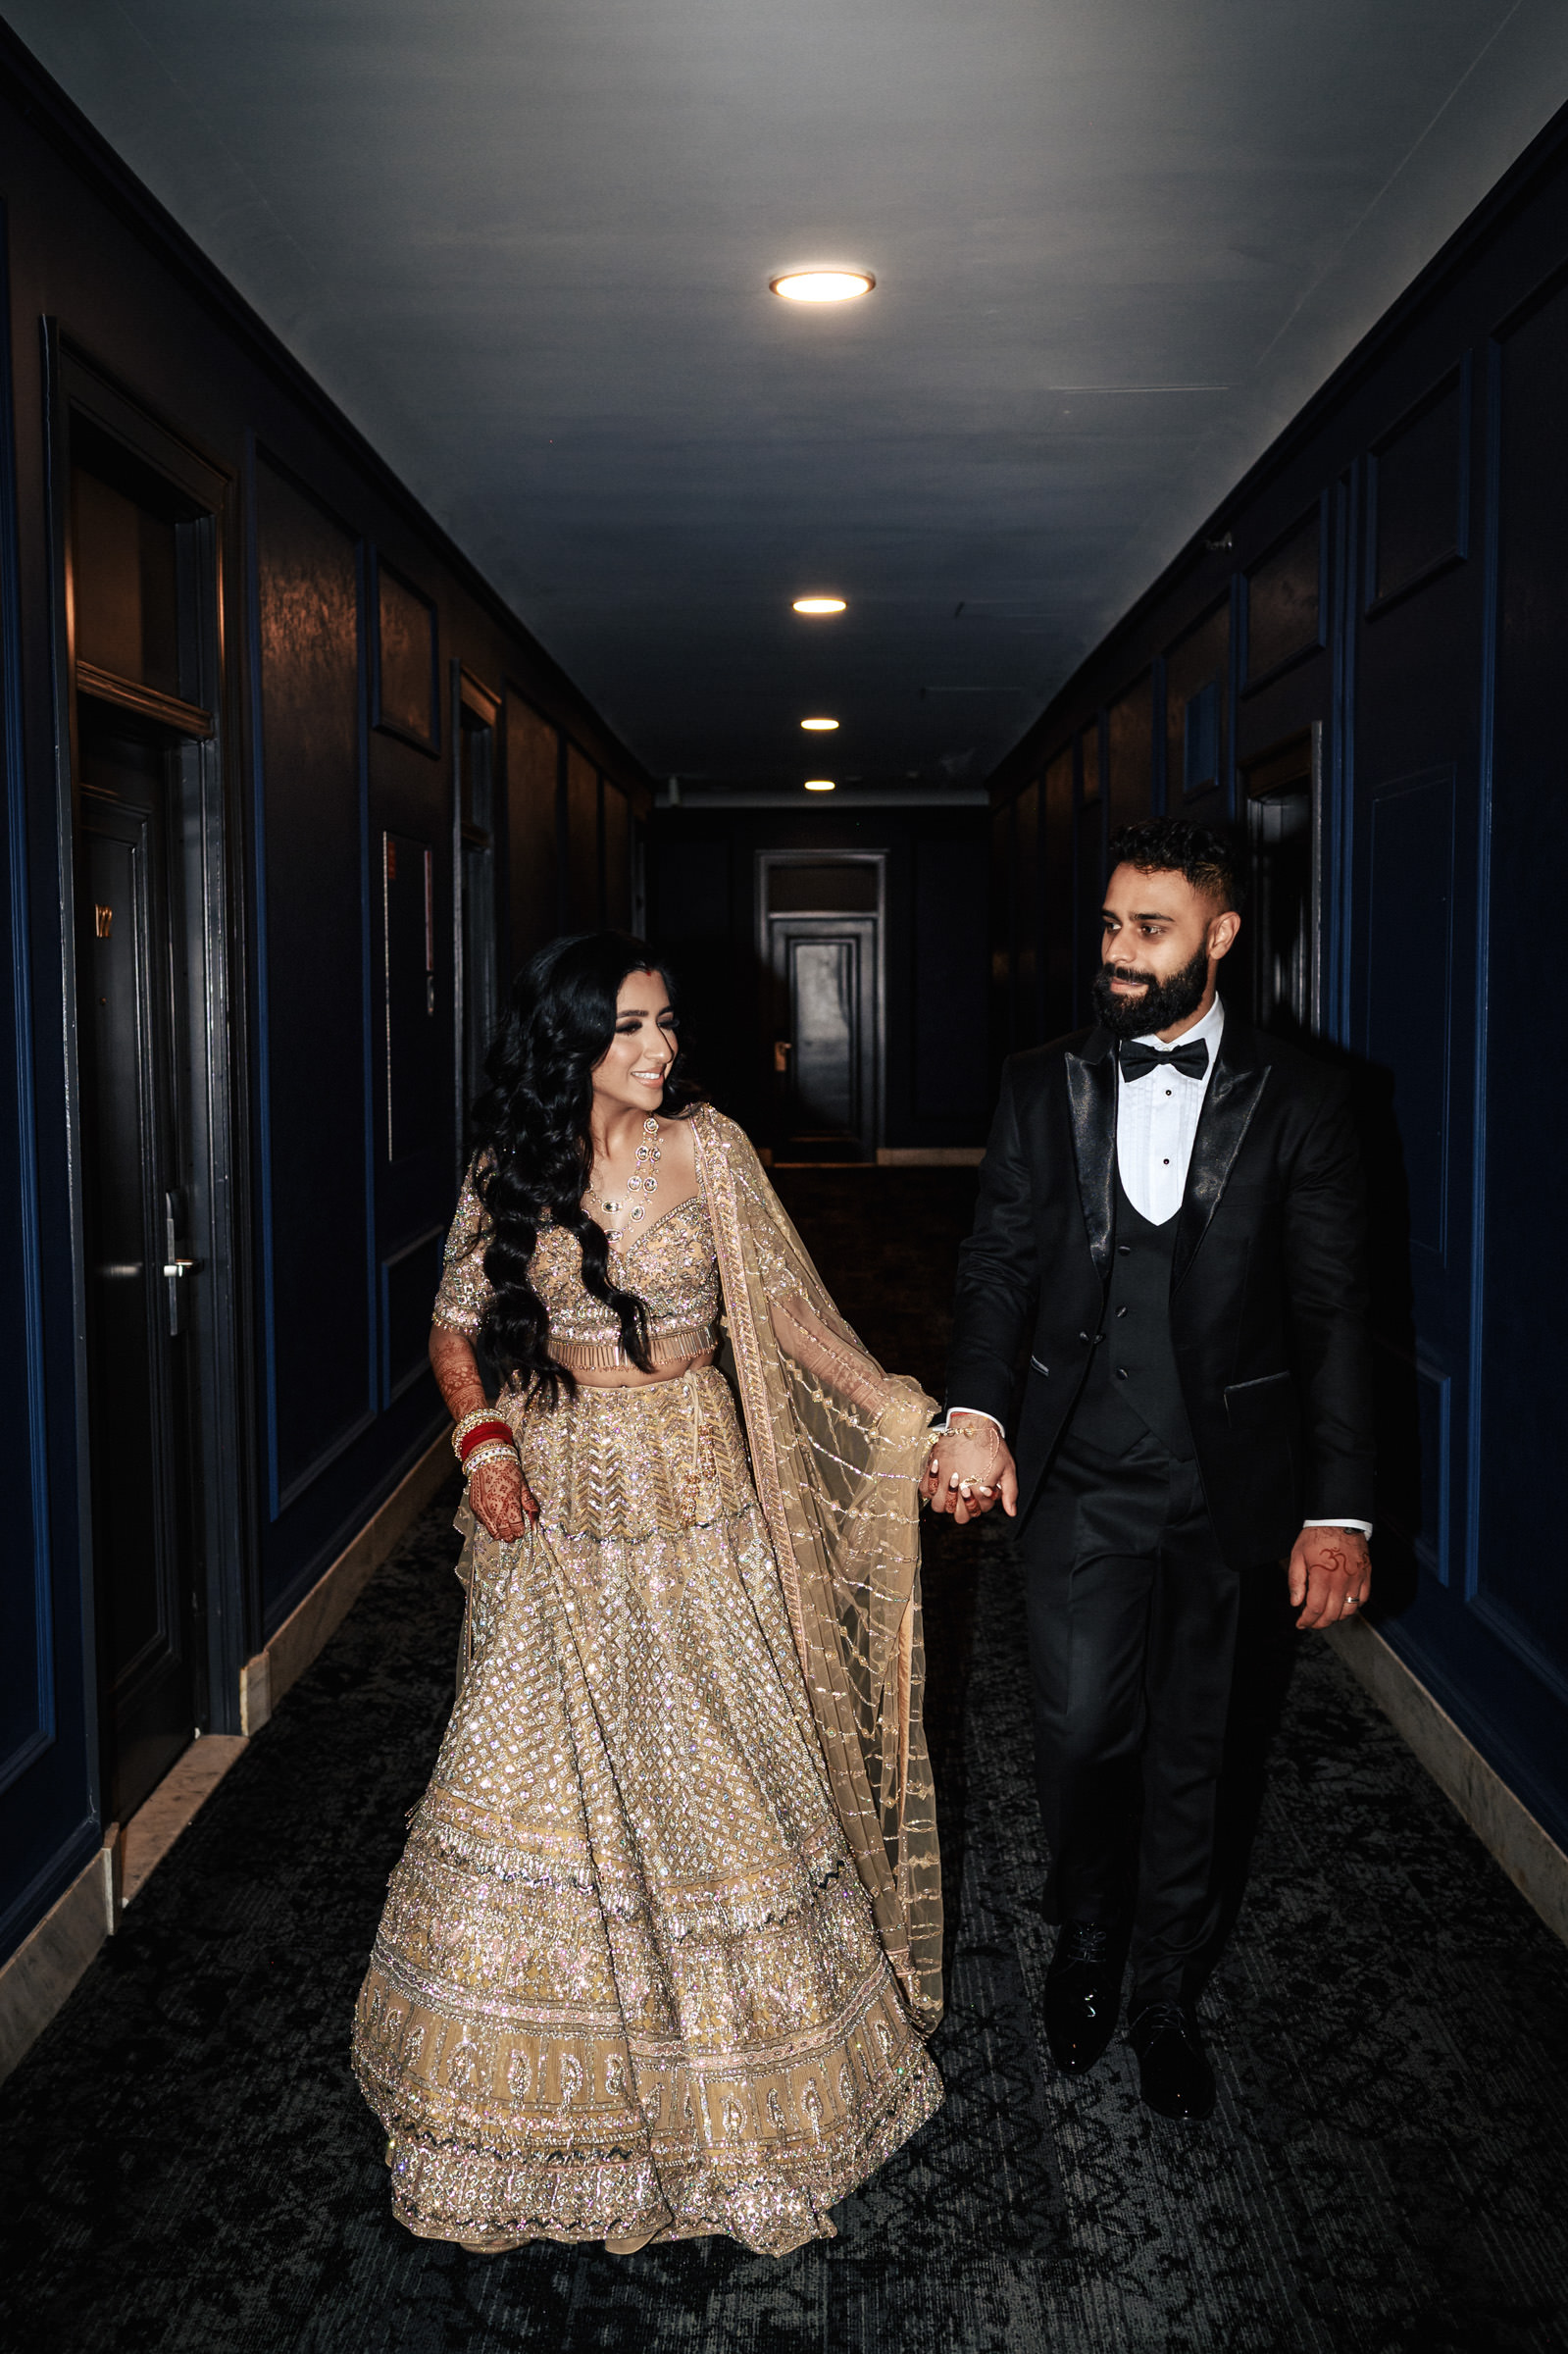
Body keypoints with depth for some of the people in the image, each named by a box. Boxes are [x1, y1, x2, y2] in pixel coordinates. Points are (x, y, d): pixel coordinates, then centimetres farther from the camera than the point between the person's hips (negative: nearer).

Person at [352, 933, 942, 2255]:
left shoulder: (707, 1151, -5)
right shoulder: (509, 1172, -1)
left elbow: (787, 1308, -4)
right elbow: (457, 1330, 9)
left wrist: (896, 1404, -17)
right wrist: (484, 1438, -8)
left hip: (688, 1501, -1)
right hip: (554, 1504, 1)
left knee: (711, 1771, 4)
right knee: (545, 1773, 5)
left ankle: (738, 2087, 25)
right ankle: (551, 2070, 26)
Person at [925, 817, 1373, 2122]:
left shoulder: (1298, 1099, -2)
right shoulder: (1044, 1086, 3)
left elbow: (1333, 1312, -4)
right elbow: (1000, 1259, -2)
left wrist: (1339, 1509, -10)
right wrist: (973, 1409, -21)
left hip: (1226, 1485, 0)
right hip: (1082, 1476, 1)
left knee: (1190, 1754, 12)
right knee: (1080, 1730, 1)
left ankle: (1169, 1997, 34)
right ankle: (1088, 1947, 31)